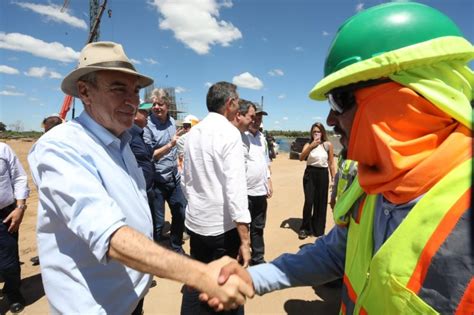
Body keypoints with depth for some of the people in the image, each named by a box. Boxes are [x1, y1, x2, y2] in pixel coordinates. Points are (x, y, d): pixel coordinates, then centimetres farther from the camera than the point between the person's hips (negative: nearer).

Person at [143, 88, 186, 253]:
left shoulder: (172, 121, 6)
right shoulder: (147, 126, -13)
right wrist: (170, 145, -28)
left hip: (174, 178, 7)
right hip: (157, 181, -7)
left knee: (181, 214, 17)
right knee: (158, 222, 3)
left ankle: (176, 248, 39)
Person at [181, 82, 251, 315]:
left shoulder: (193, 133, 6)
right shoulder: (229, 132, -15)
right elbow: (235, 186, -21)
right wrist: (244, 239, -19)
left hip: (195, 221, 7)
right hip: (223, 225, -6)